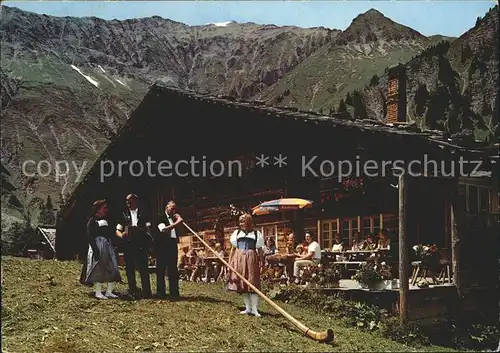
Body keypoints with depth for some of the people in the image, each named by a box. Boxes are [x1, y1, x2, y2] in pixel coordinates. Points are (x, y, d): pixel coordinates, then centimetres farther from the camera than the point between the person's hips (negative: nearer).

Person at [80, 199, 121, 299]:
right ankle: (98, 293, 5)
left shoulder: (105, 220, 17)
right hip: (98, 247, -8)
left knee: (112, 269, 3)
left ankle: (109, 292, 10)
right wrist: (95, 250, -21)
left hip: (108, 247, 8)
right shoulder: (92, 221, -5)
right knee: (98, 269, -4)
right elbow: (90, 237, -13)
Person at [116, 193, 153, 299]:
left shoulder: (143, 213, 9)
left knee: (143, 267, -5)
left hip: (141, 243, -2)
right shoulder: (124, 214, 12)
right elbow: (118, 230, 12)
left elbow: (148, 228, 8)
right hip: (128, 244, 2)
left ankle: (146, 292, -1)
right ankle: (132, 291, 13)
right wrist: (122, 235, -10)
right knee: (129, 268, 4)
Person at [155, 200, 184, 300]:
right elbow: (163, 229, -17)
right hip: (162, 245, -5)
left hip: (173, 244, 5)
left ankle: (174, 292, 3)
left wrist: (179, 219, 11)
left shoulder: (174, 217, 18)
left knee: (173, 270, 2)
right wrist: (176, 223, -22)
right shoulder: (161, 217, -1)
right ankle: (161, 292, 7)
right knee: (161, 269, 1)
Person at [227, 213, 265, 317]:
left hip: (251, 259, -3)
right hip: (239, 258, 3)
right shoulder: (237, 233, 11)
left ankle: (254, 309, -2)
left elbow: (259, 250, 5)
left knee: (253, 283, -6)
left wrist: (261, 263, -1)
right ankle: (248, 308, 12)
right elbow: (233, 248, 12)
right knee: (242, 283, 4)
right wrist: (230, 262, 6)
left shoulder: (256, 233, 6)